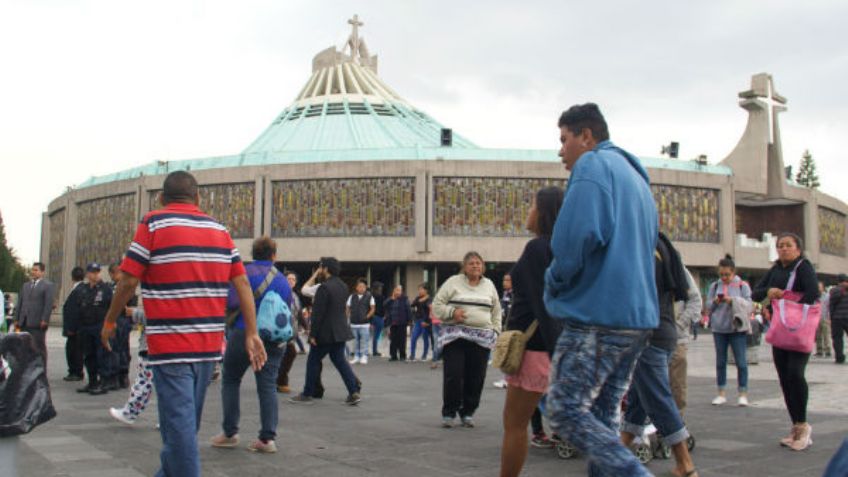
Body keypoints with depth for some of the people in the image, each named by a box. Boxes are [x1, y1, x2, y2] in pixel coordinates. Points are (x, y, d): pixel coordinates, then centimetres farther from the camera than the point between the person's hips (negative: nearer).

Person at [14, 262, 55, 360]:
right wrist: (17, 319, 10)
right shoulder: (25, 285, 20)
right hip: (24, 323, 6)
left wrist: (44, 320, -18)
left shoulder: (48, 285, -2)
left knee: (40, 348, -3)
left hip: (38, 323, -6)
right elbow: (19, 303, 18)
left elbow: (49, 304, -10)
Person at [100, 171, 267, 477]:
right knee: (187, 421, 20)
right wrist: (252, 334, 5)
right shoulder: (219, 229, 10)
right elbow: (242, 283, 4)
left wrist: (110, 322, 7)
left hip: (170, 345, -5)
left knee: (179, 423, -4)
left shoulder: (153, 224, -3)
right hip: (209, 345, 6)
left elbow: (129, 281, -6)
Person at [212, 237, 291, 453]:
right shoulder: (283, 280, 10)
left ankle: (230, 433, 13)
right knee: (268, 386, 4)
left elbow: (232, 302, -14)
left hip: (243, 333, -4)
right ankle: (268, 437, 0)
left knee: (230, 381, 12)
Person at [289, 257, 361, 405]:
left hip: (325, 332, -8)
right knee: (340, 360, 12)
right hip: (340, 331, 8)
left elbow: (318, 313, -18)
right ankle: (354, 392, 2)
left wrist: (313, 334, -15)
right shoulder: (343, 286, 10)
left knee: (313, 361, 6)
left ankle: (307, 394, 14)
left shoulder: (324, 288, -17)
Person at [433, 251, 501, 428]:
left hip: (481, 339, 3)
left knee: (475, 378, 2)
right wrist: (452, 312, -13)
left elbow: (496, 312, 20)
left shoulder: (489, 285, 15)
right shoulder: (453, 282, 4)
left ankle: (467, 413, 16)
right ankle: (449, 412, 7)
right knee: (453, 375, -7)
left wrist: (495, 331, 9)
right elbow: (437, 305, 3)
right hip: (455, 336, -3)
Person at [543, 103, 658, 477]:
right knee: (604, 417, 13)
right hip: (638, 316, 10)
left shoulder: (593, 165, -6)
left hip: (598, 315, -9)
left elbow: (580, 235, -22)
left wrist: (554, 283, -6)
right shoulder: (637, 177, 24)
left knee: (565, 411, -6)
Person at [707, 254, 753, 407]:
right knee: (720, 362, 8)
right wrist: (715, 302, -12)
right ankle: (721, 393, 16)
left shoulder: (743, 286, 0)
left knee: (741, 362, -2)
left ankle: (743, 394, 7)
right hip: (719, 328, 3)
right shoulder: (715, 286, 8)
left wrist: (733, 300, -19)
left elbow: (749, 306, -6)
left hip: (737, 328, -3)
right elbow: (708, 306, 9)